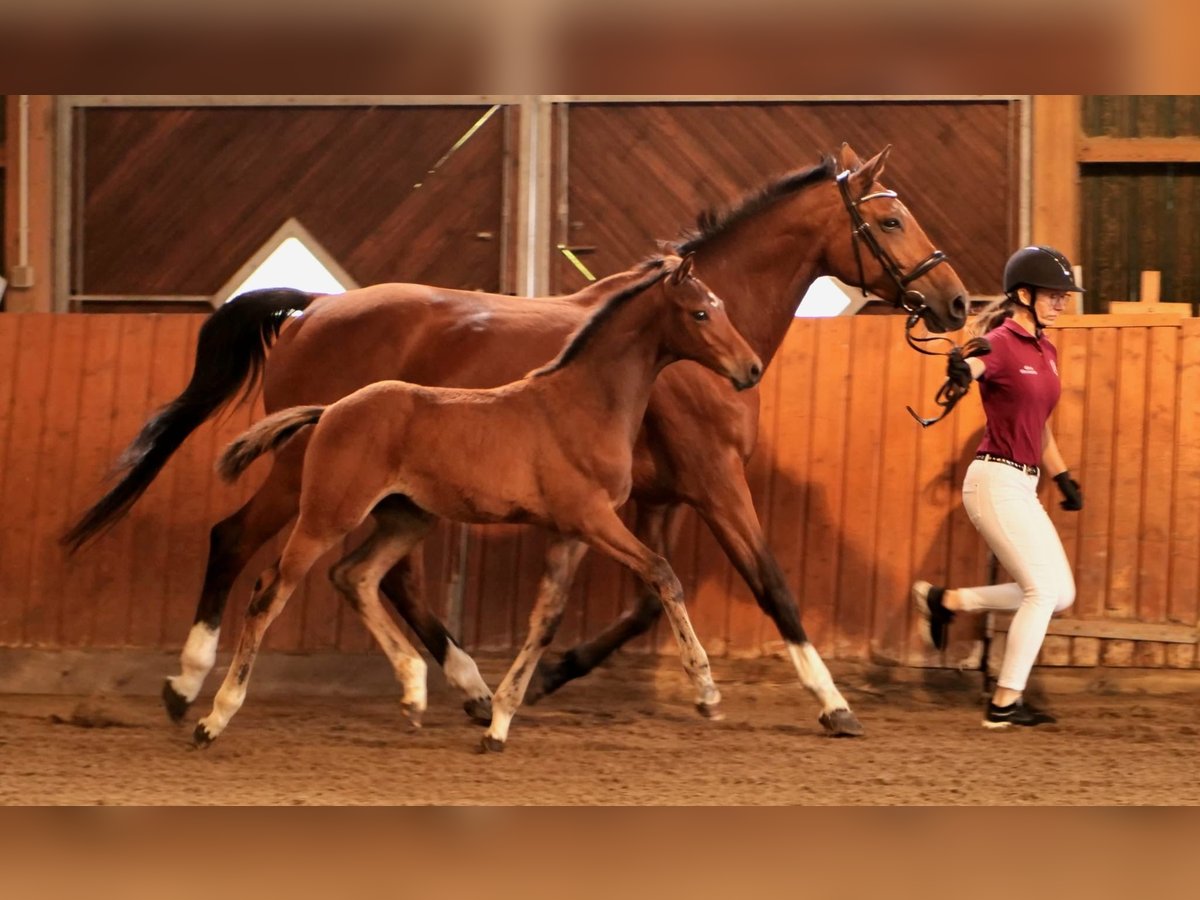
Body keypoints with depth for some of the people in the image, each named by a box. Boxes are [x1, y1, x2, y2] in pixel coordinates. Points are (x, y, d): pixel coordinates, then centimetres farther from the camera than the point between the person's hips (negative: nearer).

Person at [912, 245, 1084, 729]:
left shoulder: (1046, 351, 13)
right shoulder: (1000, 343, -13)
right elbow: (966, 371, -36)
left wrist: (1063, 477, 23)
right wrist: (960, 371, -59)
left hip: (1023, 486, 9)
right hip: (996, 480, -9)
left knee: (1059, 594, 9)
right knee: (1044, 590, -9)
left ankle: (946, 601, 17)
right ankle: (1005, 703, -3)